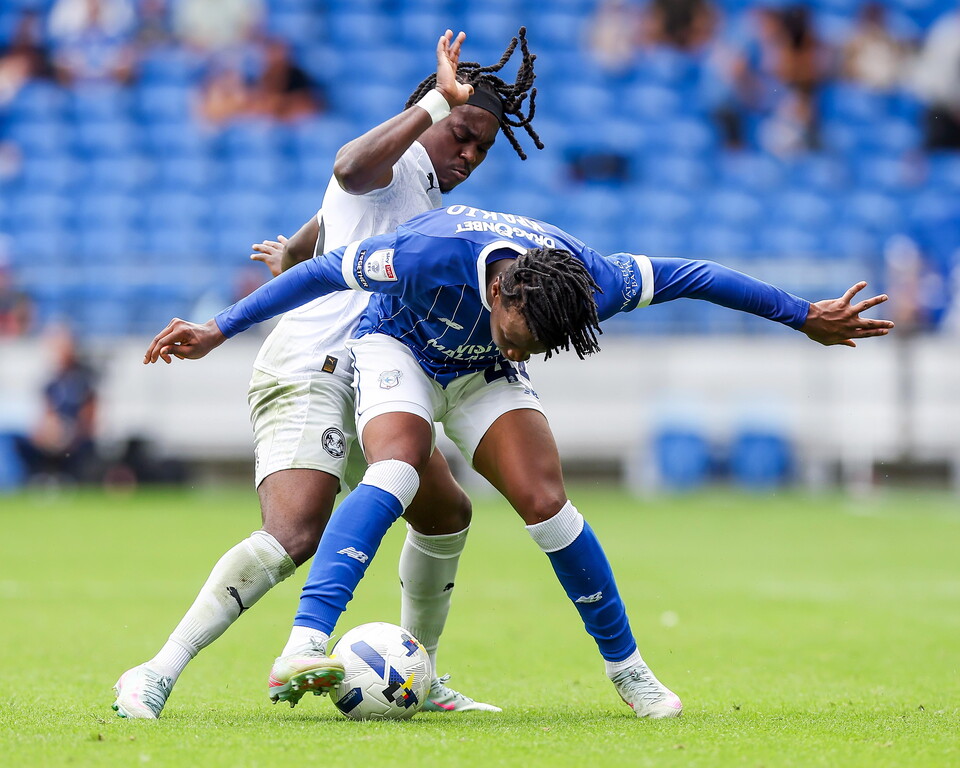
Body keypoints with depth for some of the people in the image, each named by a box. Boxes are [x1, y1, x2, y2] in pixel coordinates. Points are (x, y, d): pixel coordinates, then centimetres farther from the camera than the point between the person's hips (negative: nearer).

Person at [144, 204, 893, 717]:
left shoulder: (587, 280, -30)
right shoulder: (430, 255, -39)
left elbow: (690, 276, -15)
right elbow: (325, 272, -23)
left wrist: (808, 317, -6)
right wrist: (218, 330, -20)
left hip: (483, 378, 3)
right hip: (400, 351, -3)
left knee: (545, 501, -15)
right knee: (396, 472, -32)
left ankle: (627, 666, 3)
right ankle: (304, 646, -44)